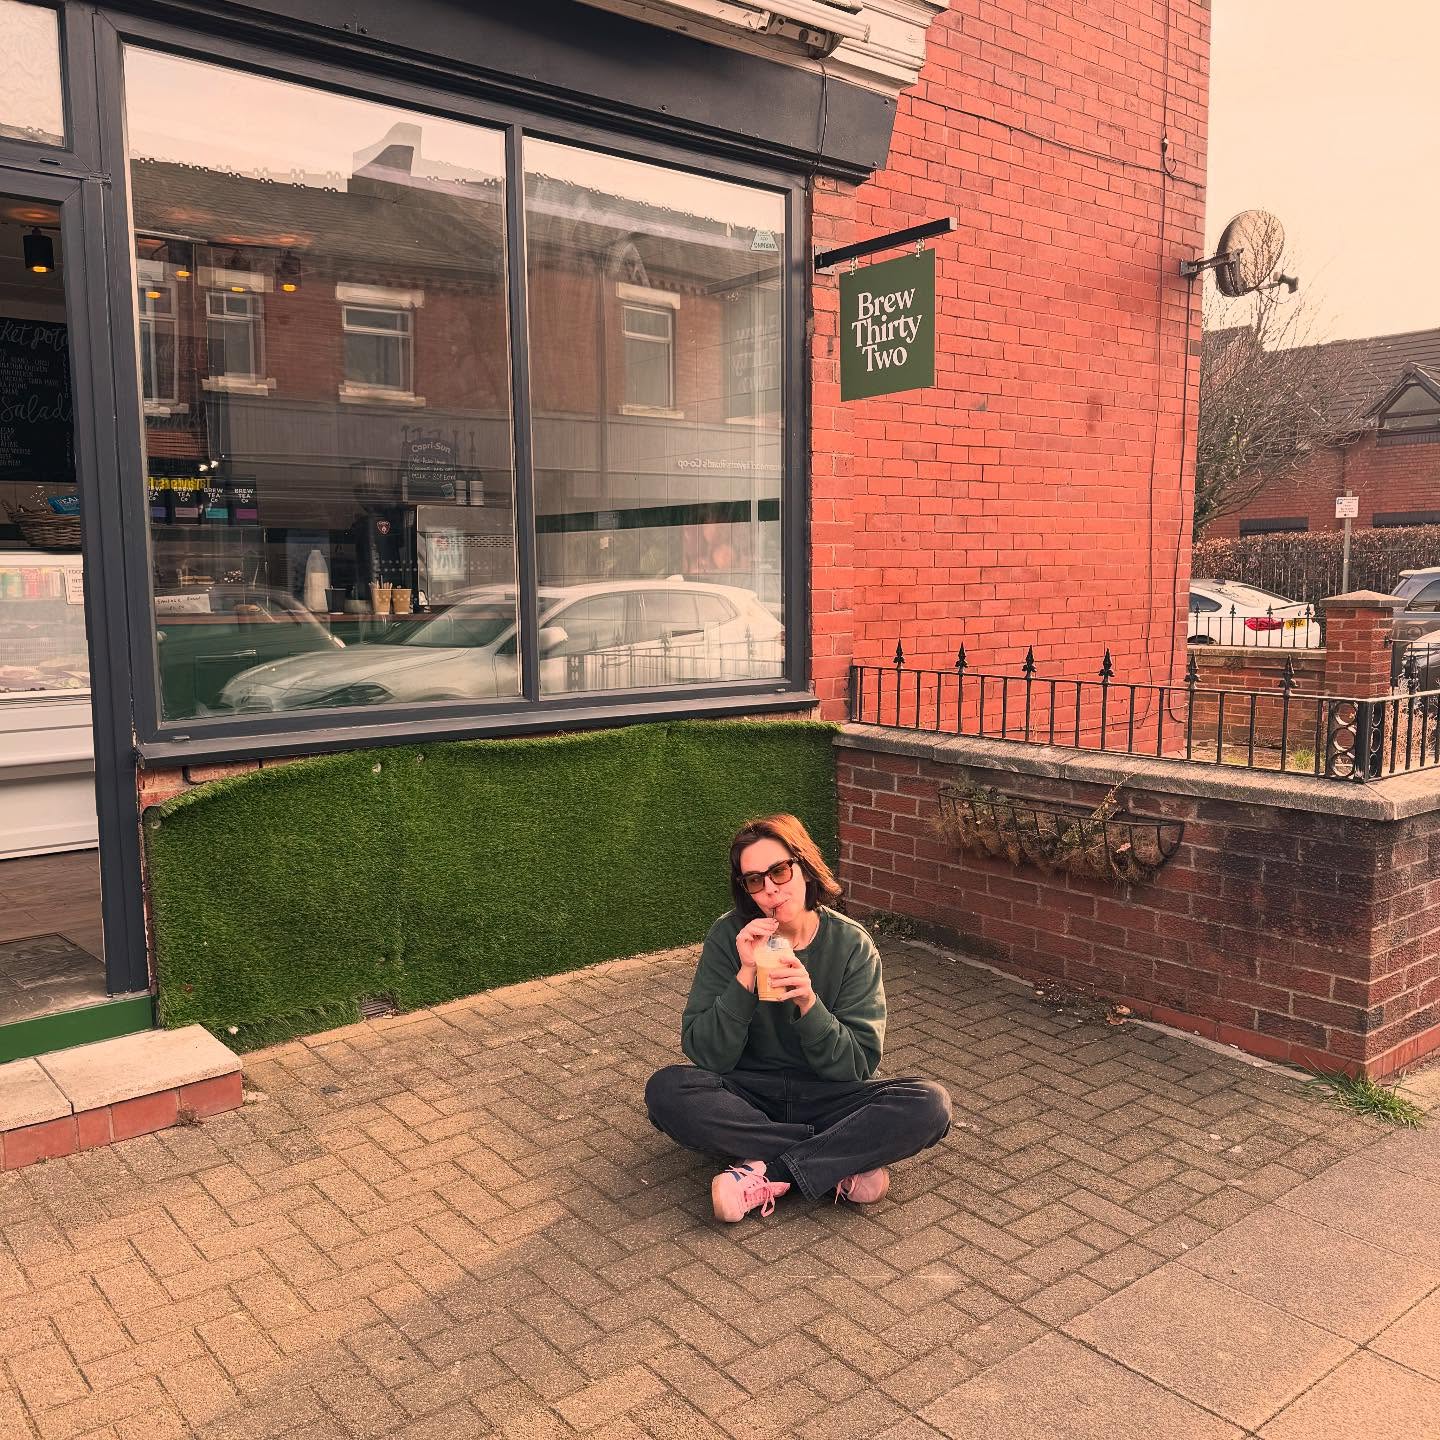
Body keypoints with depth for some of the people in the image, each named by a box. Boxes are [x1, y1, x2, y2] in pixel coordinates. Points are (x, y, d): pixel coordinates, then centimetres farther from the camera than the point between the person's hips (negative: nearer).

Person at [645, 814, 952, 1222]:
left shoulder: (853, 945, -7)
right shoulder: (728, 937, -8)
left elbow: (858, 1066, -10)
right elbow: (706, 1055, -13)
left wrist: (809, 1003, -27)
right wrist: (745, 976, -26)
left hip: (827, 1098, 0)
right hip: (747, 1098, 0)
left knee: (930, 1104, -25)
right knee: (666, 1089, -30)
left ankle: (765, 1176, -21)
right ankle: (843, 1166, -21)